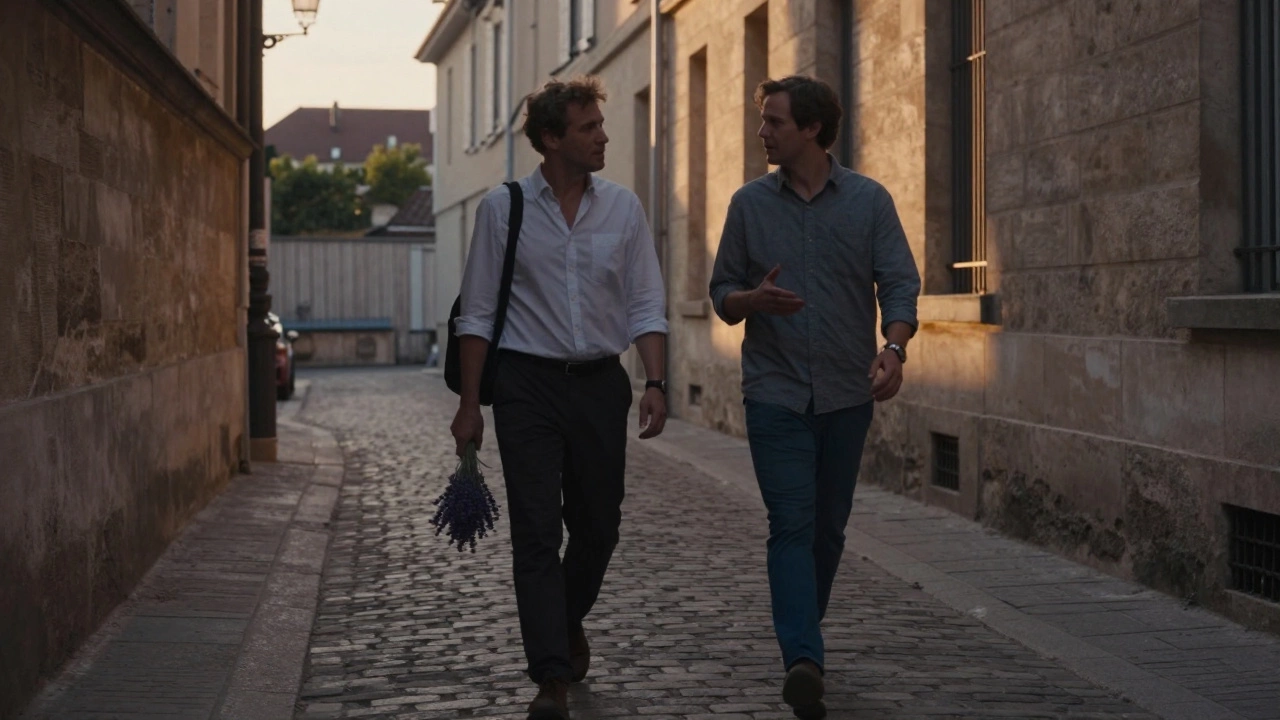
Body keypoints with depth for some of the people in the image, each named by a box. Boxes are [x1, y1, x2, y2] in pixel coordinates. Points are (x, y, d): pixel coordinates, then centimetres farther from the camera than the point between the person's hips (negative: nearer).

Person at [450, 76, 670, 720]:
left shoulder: (623, 207, 5)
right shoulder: (503, 208, -1)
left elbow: (646, 305, 5)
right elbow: (477, 314, 1)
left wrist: (655, 383, -9)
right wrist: (469, 404, -2)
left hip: (600, 383, 3)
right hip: (527, 383, -3)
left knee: (598, 527, 12)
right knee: (537, 533, -6)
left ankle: (568, 623, 41)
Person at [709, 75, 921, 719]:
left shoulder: (869, 201, 2)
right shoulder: (750, 203, 6)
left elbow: (899, 284, -3)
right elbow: (722, 295, 10)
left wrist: (893, 349, -22)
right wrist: (753, 299, -14)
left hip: (847, 394, 1)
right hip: (775, 393, -1)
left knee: (828, 526, 11)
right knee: (792, 525, -12)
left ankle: (803, 635, 31)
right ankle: (803, 660, -21)